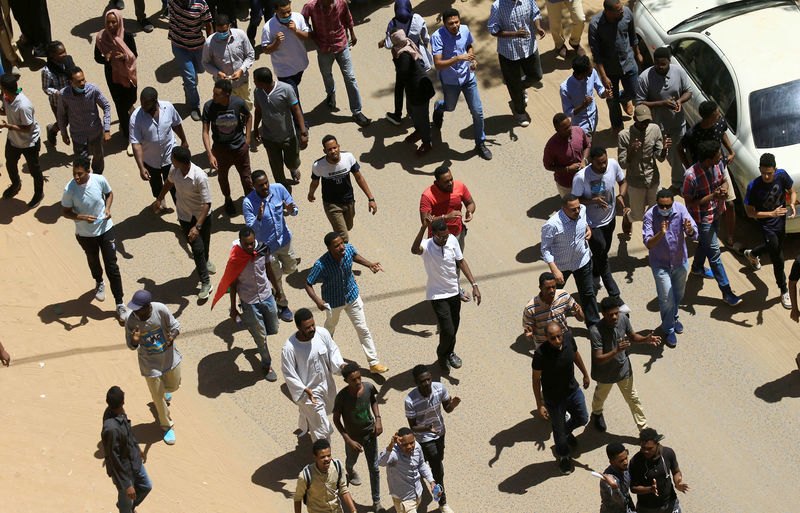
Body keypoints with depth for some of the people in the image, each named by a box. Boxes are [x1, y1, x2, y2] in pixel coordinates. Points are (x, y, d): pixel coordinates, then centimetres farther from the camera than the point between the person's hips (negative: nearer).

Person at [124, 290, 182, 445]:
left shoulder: (161, 310, -25)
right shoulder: (131, 320, -24)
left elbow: (175, 326, -9)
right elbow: (131, 346, -11)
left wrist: (172, 336, -31)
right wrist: (135, 341, -36)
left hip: (169, 356, 1)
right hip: (150, 363, -1)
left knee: (174, 385, 26)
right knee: (158, 397, 9)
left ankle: (164, 388, 64)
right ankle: (167, 426, 33)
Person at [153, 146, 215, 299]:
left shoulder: (200, 177, -34)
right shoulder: (174, 169, -17)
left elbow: (207, 203, -31)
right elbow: (169, 182, 9)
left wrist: (197, 226, -36)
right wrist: (159, 199, 22)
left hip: (202, 215, -2)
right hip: (185, 216, 2)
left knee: (205, 243, 23)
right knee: (197, 248, -1)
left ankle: (204, 262, 57)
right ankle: (205, 283, 10)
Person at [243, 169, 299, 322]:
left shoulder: (279, 189, -15)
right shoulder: (248, 203, -26)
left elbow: (294, 209, -5)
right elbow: (251, 228, -25)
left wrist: (290, 210, -30)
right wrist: (259, 218, -46)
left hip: (284, 240, 4)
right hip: (266, 245, -4)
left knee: (291, 268, 25)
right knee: (276, 278, 10)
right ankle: (282, 305, 35)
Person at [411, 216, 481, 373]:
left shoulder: (452, 240, -11)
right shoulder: (427, 246, -25)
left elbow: (461, 262, 2)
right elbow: (414, 250, -50)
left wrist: (474, 285, 0)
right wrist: (423, 228, -63)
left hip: (454, 291, 5)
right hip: (438, 295, -5)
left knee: (454, 325, 20)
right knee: (448, 330, -7)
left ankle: (450, 352, 48)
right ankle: (442, 355, 24)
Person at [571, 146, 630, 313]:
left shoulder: (613, 165, -16)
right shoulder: (581, 177, -30)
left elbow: (622, 182, 2)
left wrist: (621, 196, -18)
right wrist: (592, 201, -36)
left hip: (609, 218, 5)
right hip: (593, 223, -5)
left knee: (603, 252, 25)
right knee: (602, 260, 1)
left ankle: (593, 278, 54)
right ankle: (616, 299, 10)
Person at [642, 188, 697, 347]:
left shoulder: (680, 209, -16)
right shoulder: (650, 215, -22)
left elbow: (694, 234, -21)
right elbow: (648, 243, -28)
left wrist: (690, 230, -45)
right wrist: (661, 234, -47)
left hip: (680, 261, 3)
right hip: (660, 264, -3)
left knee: (678, 294, 23)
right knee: (666, 299, -1)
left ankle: (673, 317, 52)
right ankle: (668, 329, 23)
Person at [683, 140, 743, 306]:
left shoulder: (718, 165, -13)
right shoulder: (691, 176, -33)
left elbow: (723, 180, 7)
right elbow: (689, 203, -23)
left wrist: (724, 188, -18)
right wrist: (713, 196, -32)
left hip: (716, 212, 7)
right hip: (702, 218, -7)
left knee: (706, 242, 30)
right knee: (714, 252, -1)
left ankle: (697, 267, 59)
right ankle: (726, 292, 6)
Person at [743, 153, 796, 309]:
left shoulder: (782, 176, -17)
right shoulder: (754, 187, -27)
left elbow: (792, 192, 1)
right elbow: (750, 212, -18)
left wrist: (791, 204, -22)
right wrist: (772, 214, -29)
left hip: (780, 222, 5)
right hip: (767, 226, -5)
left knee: (775, 248, 29)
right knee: (778, 260, -1)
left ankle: (752, 254, 62)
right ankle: (784, 291, 22)